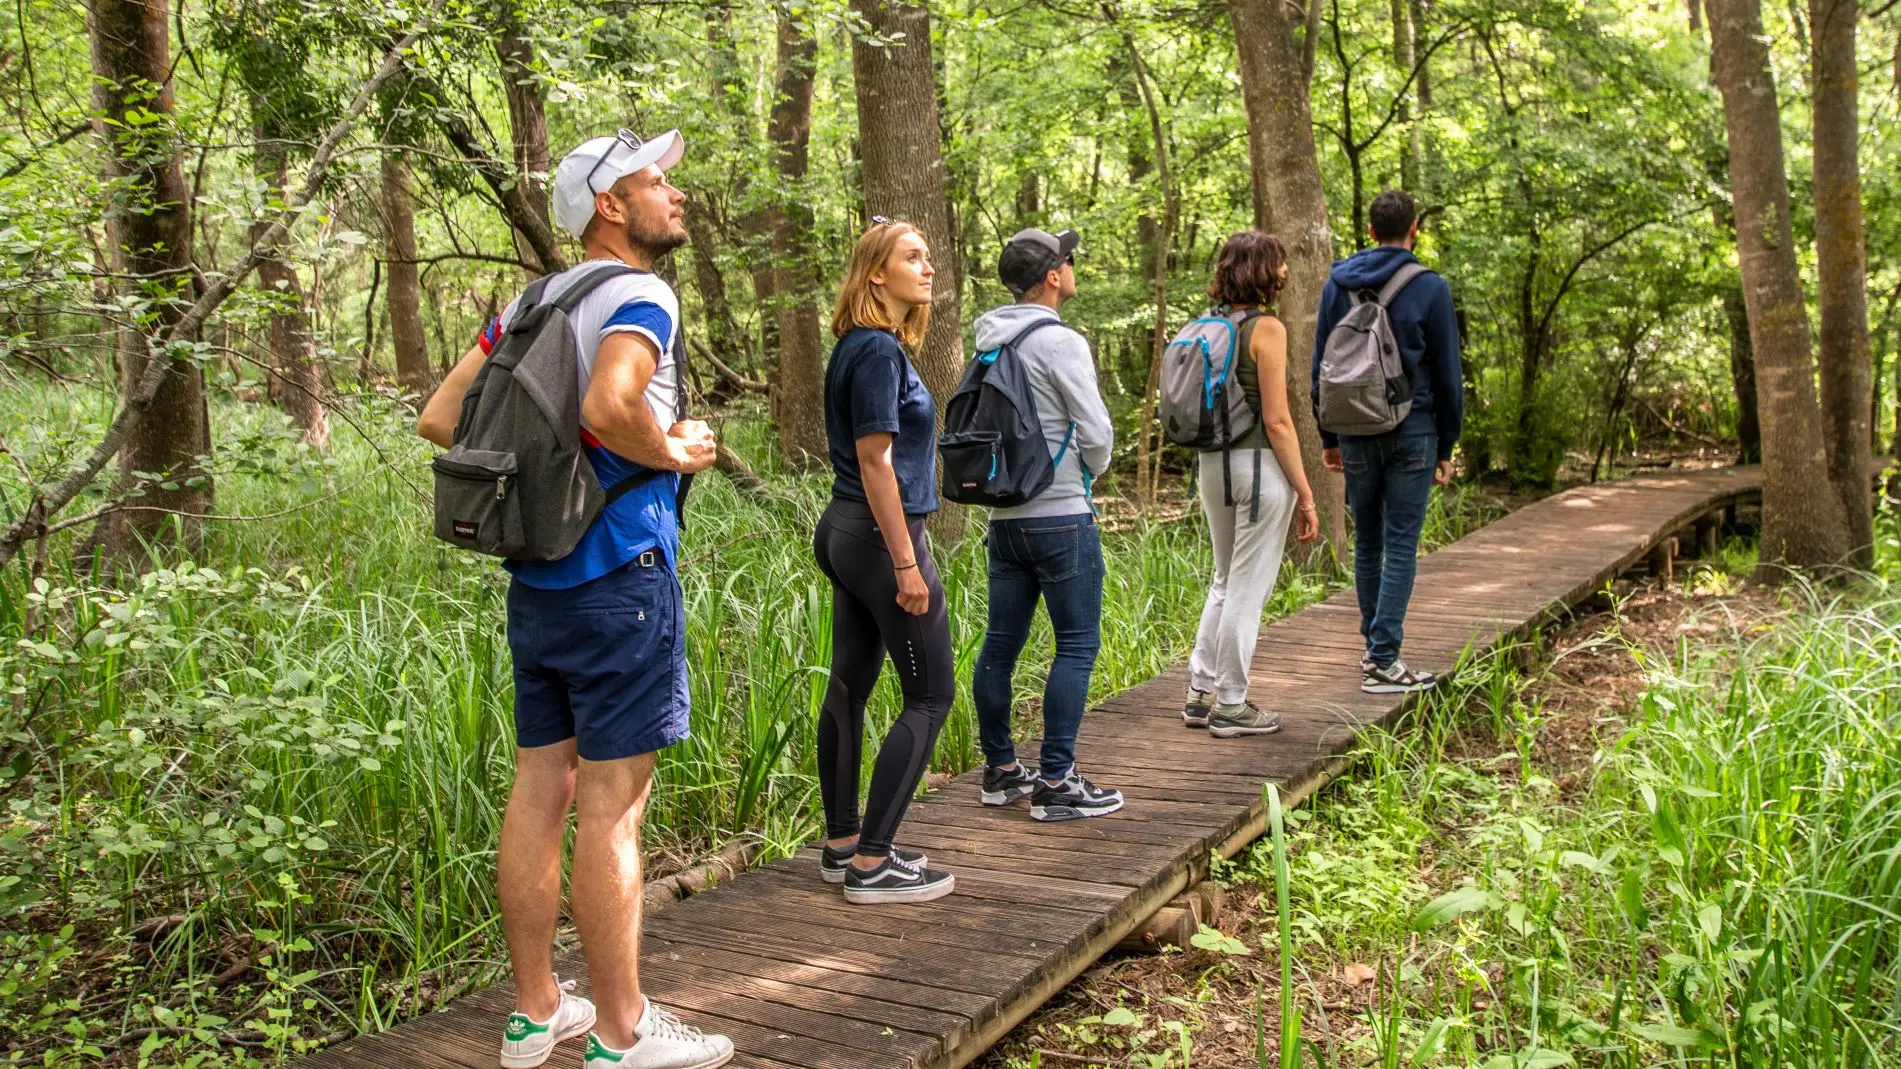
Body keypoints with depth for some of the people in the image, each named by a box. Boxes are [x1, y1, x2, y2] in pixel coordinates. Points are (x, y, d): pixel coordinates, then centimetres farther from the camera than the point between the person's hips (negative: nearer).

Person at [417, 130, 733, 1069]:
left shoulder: (532, 303, 14)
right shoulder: (639, 298, -11)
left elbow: (440, 418, 13)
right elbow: (608, 406, -31)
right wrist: (673, 452, -13)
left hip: (535, 579, 8)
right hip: (618, 577, -8)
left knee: (539, 791, 12)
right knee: (610, 805, -2)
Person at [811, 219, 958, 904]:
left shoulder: (863, 346, 14)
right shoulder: (877, 349, -16)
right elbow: (875, 461, -20)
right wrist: (906, 562, -20)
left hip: (848, 534, 10)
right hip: (881, 536, -10)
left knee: (850, 687, 13)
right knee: (931, 695, -4)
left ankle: (843, 846, 22)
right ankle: (871, 866, -2)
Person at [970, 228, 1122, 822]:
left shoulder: (990, 340, 9)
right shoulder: (1060, 343, -14)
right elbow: (1097, 432, -13)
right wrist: (1089, 469, 7)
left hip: (1004, 516, 8)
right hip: (1061, 516, -8)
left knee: (1001, 642, 12)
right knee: (1077, 645, -1)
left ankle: (1000, 770, 22)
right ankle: (1055, 784, -1)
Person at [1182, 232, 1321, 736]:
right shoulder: (1266, 329, -13)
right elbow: (1277, 421, -16)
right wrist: (1305, 494, -11)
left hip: (1213, 462, 8)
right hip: (1260, 466, -7)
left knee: (1225, 581, 19)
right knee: (1249, 588, 2)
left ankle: (1201, 694, 22)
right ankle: (1231, 706, 9)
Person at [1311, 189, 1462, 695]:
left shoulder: (1337, 284, 5)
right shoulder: (1430, 288, -5)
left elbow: (1321, 367, 8)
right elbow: (1447, 374, -2)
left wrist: (1329, 436, 14)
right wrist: (1446, 447, 6)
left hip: (1356, 432, 4)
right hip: (1412, 432, -3)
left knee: (1366, 542, 13)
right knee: (1401, 545, -2)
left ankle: (1374, 647, 21)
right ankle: (1383, 660, -5)